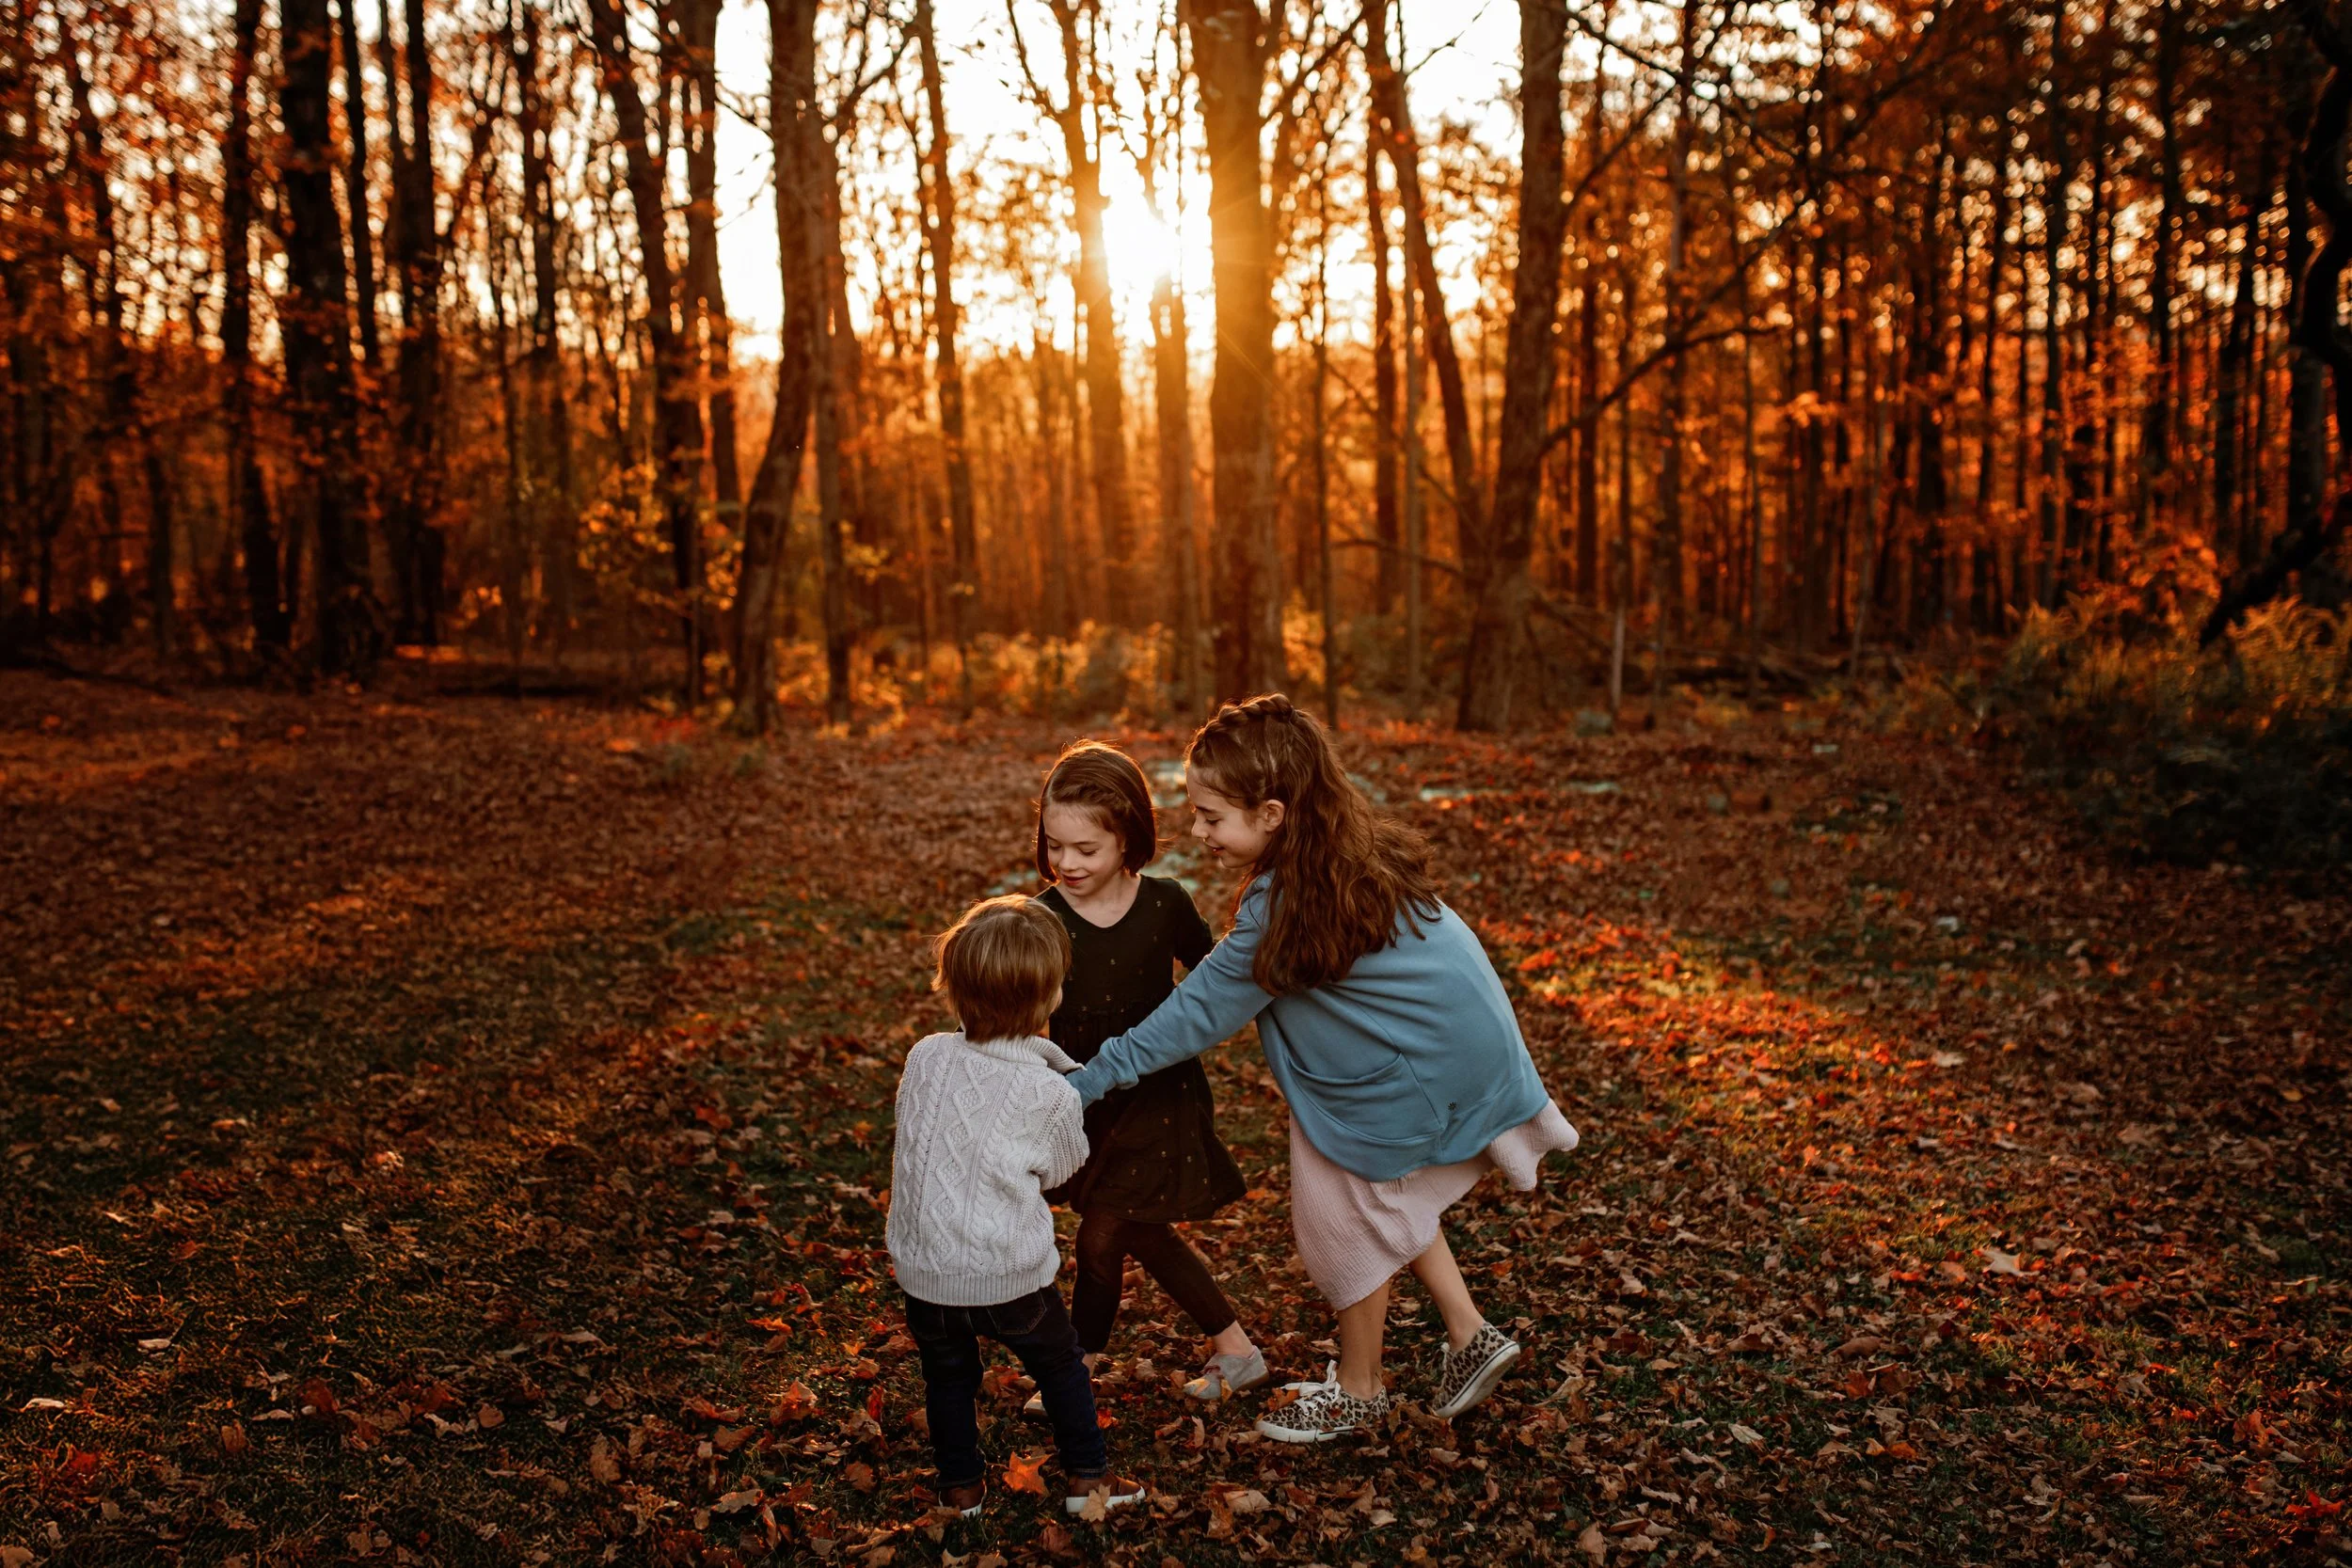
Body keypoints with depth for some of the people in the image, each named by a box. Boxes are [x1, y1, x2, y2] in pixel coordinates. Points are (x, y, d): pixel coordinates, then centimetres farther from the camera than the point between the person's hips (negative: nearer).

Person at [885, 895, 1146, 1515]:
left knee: (948, 1377, 25)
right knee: (1061, 1365, 22)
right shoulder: (1049, 1093, -18)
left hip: (924, 1271, 3)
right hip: (1010, 1276, -3)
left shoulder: (924, 1057, -9)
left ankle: (960, 1486, 39)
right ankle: (1086, 1477, 34)